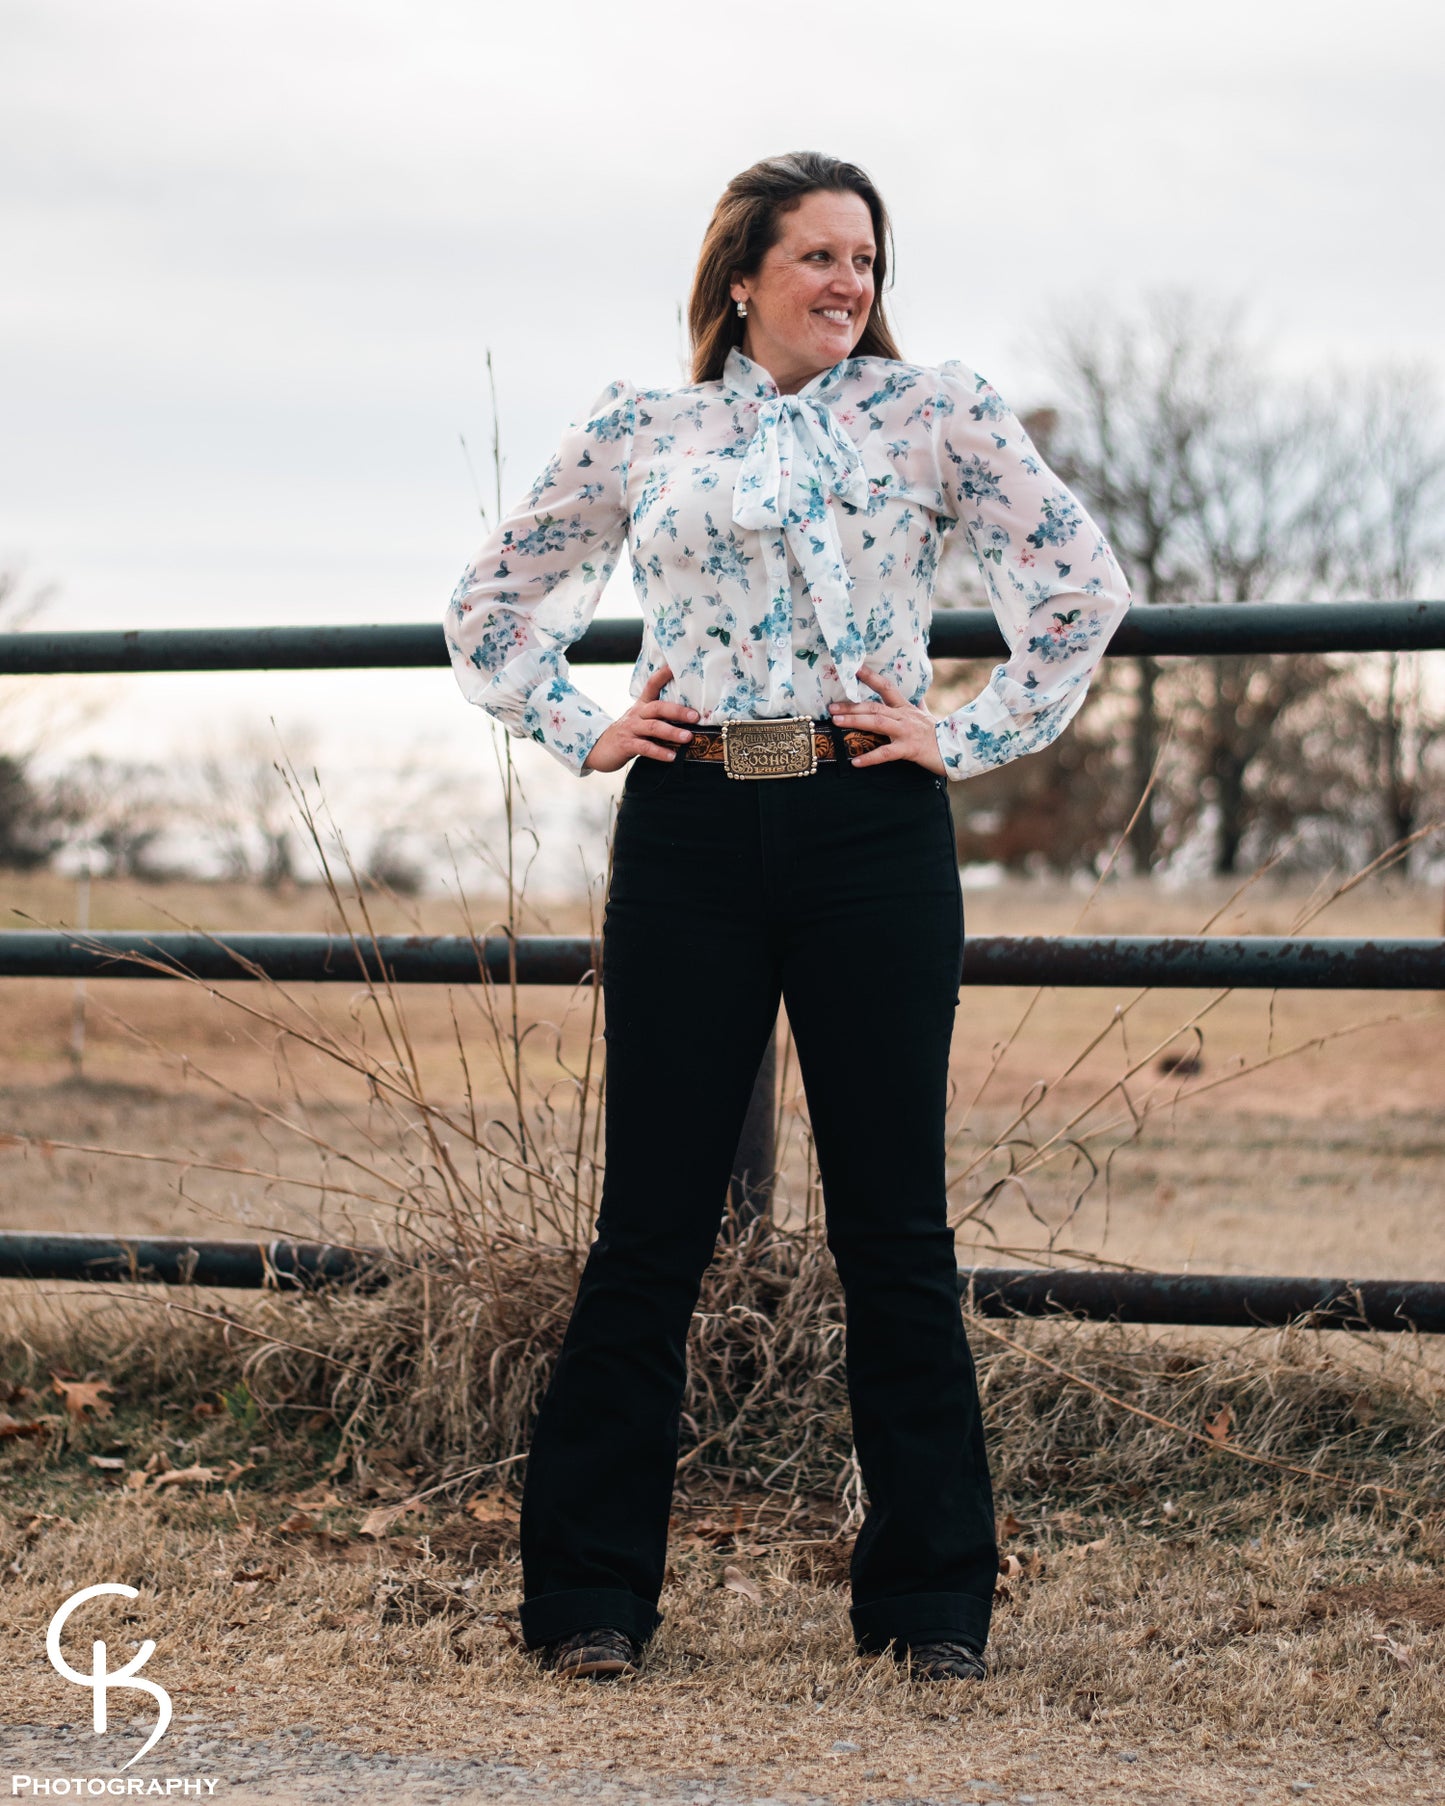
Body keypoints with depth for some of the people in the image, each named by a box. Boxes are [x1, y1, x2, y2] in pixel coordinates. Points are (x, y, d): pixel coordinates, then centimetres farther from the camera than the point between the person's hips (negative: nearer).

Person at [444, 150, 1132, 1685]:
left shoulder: (932, 411, 5)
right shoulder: (639, 431, 10)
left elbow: (1083, 581, 4)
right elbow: (492, 604, 19)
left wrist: (974, 738, 0)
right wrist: (579, 732, 7)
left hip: (870, 829, -1)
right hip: (689, 838, 1)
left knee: (893, 1227, 3)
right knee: (650, 1226, 3)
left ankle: (934, 1602, 12)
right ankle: (588, 1596, 12)